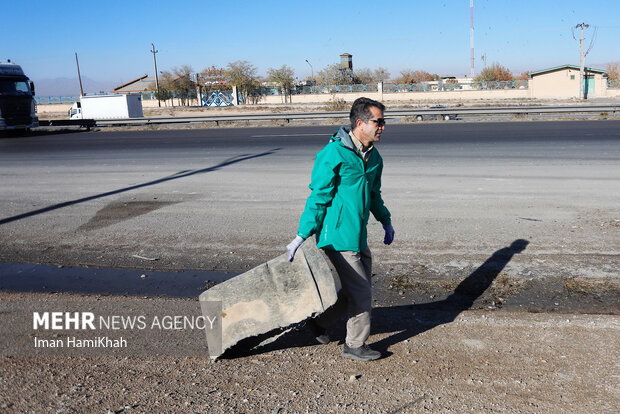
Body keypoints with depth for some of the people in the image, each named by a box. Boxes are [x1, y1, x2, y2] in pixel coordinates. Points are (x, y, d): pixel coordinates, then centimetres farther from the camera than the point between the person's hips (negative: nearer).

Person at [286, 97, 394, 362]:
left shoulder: (373, 156, 9)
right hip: (337, 237, -9)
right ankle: (355, 346, 20)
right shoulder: (334, 154, -17)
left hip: (358, 236, 9)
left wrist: (386, 221, 28)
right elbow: (318, 198, -16)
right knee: (360, 294, 0)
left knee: (358, 289, 17)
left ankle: (320, 322, 36)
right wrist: (302, 236, -16)